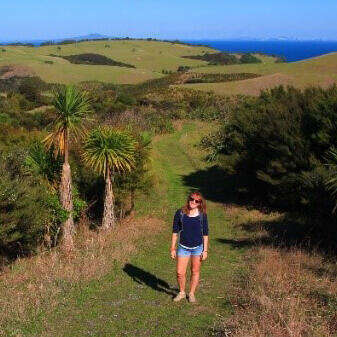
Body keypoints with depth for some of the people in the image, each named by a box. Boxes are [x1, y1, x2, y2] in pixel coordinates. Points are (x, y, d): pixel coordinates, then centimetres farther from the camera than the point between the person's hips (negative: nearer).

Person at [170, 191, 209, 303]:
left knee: (195, 271, 11)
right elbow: (175, 231, -1)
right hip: (183, 247, 0)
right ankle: (181, 292, 23)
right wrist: (172, 248, -1)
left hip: (198, 247, 0)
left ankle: (192, 293, 28)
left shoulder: (202, 215, -6)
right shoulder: (180, 213, -7)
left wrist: (205, 250, -1)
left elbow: (205, 233, 0)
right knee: (180, 273, -2)